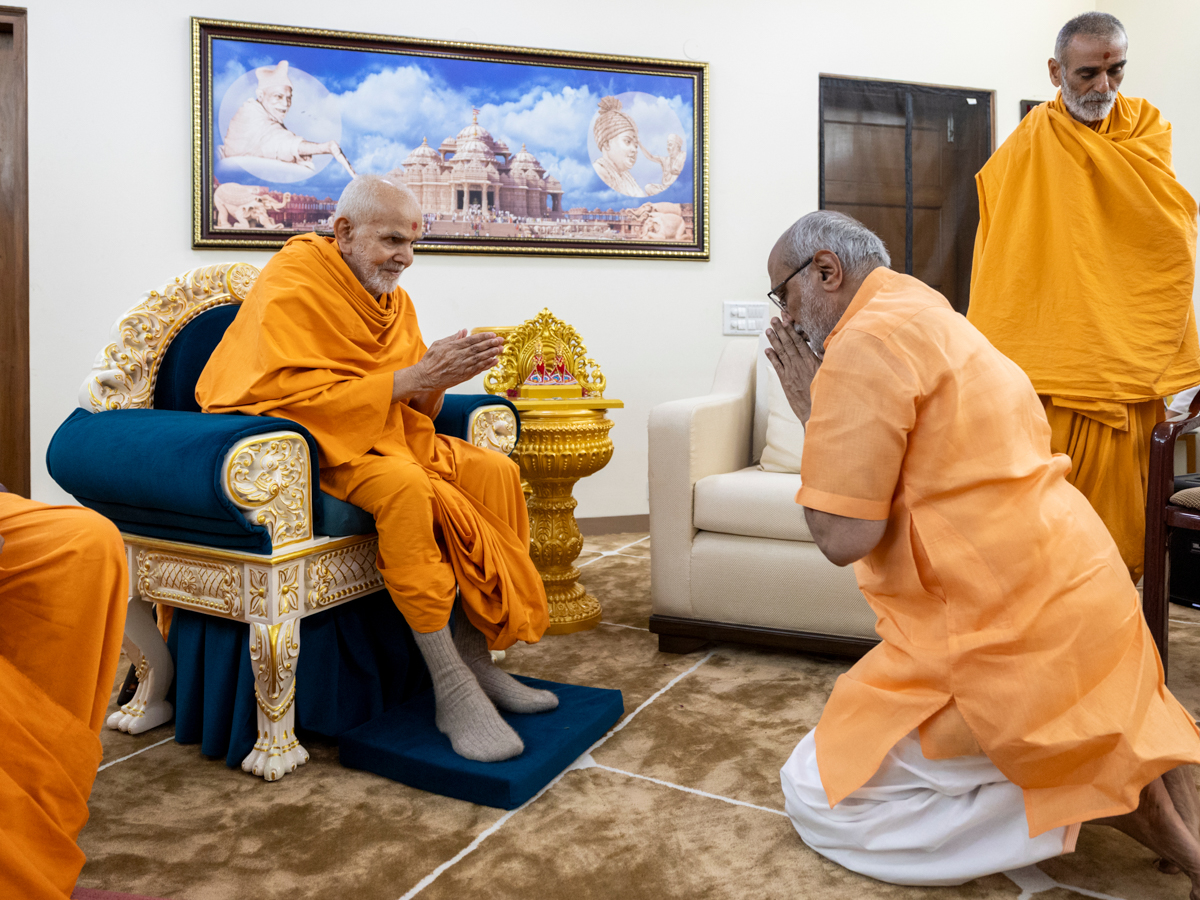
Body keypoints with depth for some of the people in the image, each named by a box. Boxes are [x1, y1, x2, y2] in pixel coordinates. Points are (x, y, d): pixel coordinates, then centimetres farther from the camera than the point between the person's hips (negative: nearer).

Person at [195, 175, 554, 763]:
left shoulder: (393, 298, 12)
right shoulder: (290, 289, -13)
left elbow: (413, 402, 11)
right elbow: (291, 397, -24)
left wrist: (438, 377, -13)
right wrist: (407, 379, -25)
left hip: (385, 436, 8)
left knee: (495, 471, -11)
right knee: (404, 484, -37)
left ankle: (474, 657, -9)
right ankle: (451, 691, -29)